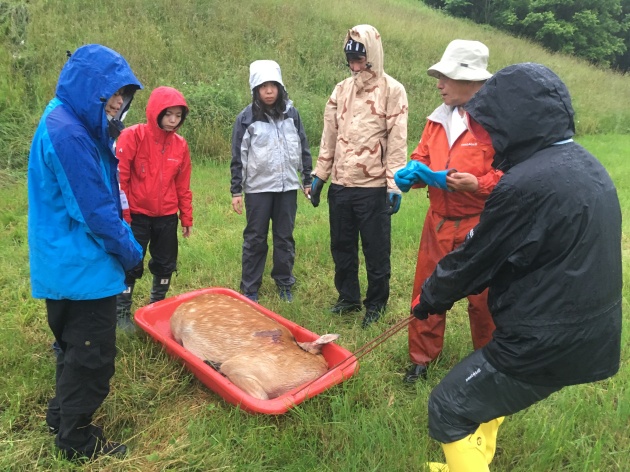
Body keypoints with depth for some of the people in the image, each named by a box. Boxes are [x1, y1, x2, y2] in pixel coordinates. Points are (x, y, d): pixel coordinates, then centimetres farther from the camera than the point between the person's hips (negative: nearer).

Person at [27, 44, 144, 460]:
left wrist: (123, 243, 10)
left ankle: (63, 416, 42)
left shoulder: (75, 125, 10)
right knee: (91, 353, 5)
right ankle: (77, 438, 23)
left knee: (76, 345, 24)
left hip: (67, 265, 10)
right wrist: (130, 251, -9)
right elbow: (93, 209, -21)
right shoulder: (66, 132, -22)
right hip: (82, 267, -10)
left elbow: (103, 195, 12)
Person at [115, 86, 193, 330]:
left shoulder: (180, 145, 2)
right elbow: (119, 177, -13)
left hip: (167, 216, 5)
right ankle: (122, 313, 23)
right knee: (131, 265, 5)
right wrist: (122, 215, -14)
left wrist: (187, 218, 11)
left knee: (166, 265, 14)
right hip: (136, 215, -4)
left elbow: (183, 186, 8)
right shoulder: (133, 136, -12)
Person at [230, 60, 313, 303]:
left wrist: (307, 180, 9)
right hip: (258, 188, -2)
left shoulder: (291, 113, 2)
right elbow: (238, 157, -3)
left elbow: (303, 149, 9)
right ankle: (249, 289, 18)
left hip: (287, 186, 2)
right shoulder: (246, 118, -5)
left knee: (285, 237, 11)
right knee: (255, 239, 6)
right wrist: (236, 191, -5)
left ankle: (285, 283, 27)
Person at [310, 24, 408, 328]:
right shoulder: (341, 90, 10)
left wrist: (395, 185, -14)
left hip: (373, 187, -5)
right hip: (340, 185, 5)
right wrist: (319, 176, 10)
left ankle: (376, 305, 24)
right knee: (341, 246, 15)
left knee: (375, 250, 6)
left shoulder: (392, 90, -5)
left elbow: (397, 142, -9)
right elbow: (329, 137, 12)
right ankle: (348, 297, 34)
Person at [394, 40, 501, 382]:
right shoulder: (439, 118, 8)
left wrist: (478, 184, -26)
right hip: (438, 223, 6)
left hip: (479, 227, -5)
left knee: (482, 299, 11)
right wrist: (413, 171, -6)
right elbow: (422, 158, 15)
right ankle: (421, 359, 30)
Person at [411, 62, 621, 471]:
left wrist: (430, 300, 5)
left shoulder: (526, 185, -26)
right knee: (484, 386, 28)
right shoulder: (586, 166, 4)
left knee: (449, 411, 7)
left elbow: (473, 259, -13)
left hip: (546, 344, -9)